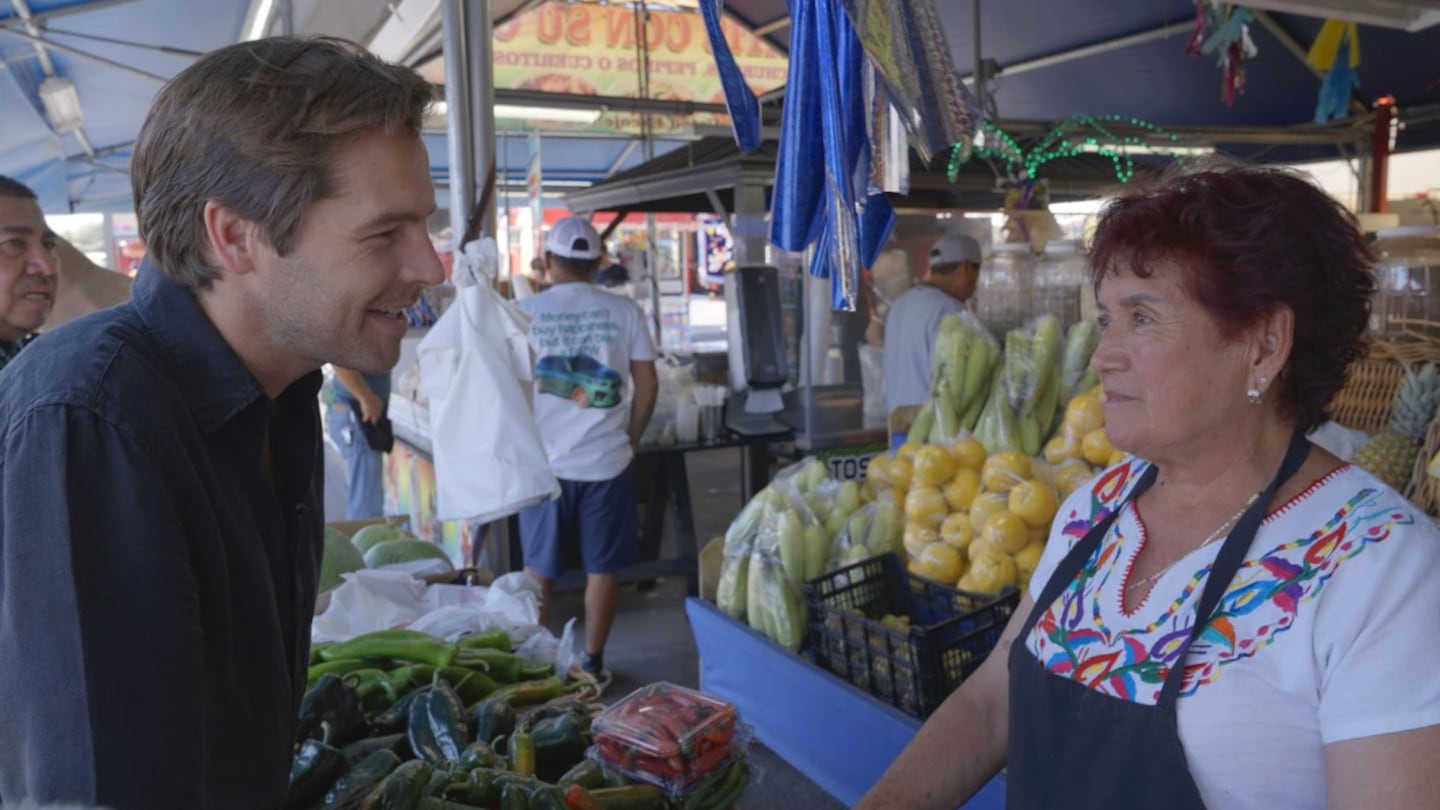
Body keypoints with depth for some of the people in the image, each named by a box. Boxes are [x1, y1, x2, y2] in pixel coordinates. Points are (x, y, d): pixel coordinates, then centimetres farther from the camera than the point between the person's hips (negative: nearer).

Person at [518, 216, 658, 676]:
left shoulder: (526, 312, -4)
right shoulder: (624, 311, -2)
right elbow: (648, 385, -1)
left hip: (544, 461, 0)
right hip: (607, 461, 0)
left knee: (539, 567, 14)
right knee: (602, 566, 11)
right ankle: (593, 661, 19)